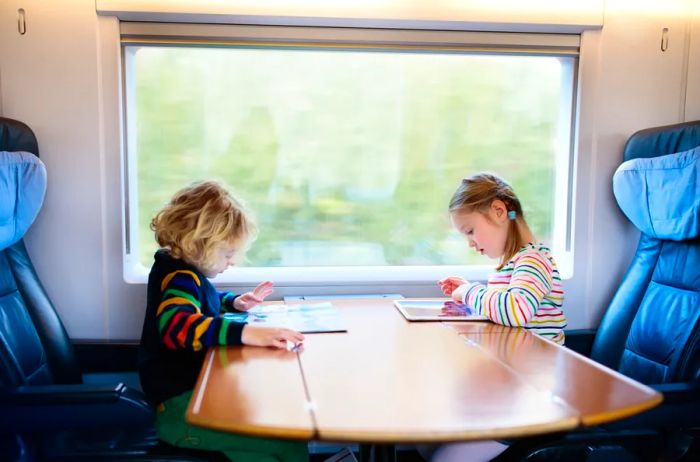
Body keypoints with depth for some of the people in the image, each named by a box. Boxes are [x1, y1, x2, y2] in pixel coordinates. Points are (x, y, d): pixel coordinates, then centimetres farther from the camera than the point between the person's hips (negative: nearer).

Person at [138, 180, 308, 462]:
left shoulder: (183, 270, 13)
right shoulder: (180, 277, -20)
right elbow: (176, 324, -42)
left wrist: (235, 303, 16)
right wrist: (247, 333, -49)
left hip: (192, 387, 11)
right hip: (179, 406, -11)